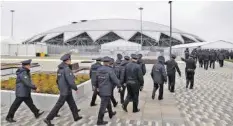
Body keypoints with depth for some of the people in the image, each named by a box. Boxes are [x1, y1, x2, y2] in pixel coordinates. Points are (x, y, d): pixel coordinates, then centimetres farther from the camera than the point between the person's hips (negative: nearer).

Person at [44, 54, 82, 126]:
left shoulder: (60, 68, 5)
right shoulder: (67, 69, -23)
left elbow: (59, 79, 13)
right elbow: (70, 81, -26)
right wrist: (76, 88, -12)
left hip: (63, 89, 9)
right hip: (66, 90, -9)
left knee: (72, 103, 19)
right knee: (58, 105, 1)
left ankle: (76, 117, 32)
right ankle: (48, 119, 10)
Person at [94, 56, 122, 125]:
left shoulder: (99, 69, 1)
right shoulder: (110, 70, -18)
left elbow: (96, 79, 10)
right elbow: (115, 79, -17)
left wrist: (96, 86, 25)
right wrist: (119, 86, 0)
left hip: (101, 90, 8)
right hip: (107, 91, -8)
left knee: (108, 102, 27)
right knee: (103, 105, 1)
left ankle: (111, 113, 46)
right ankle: (100, 121, 10)